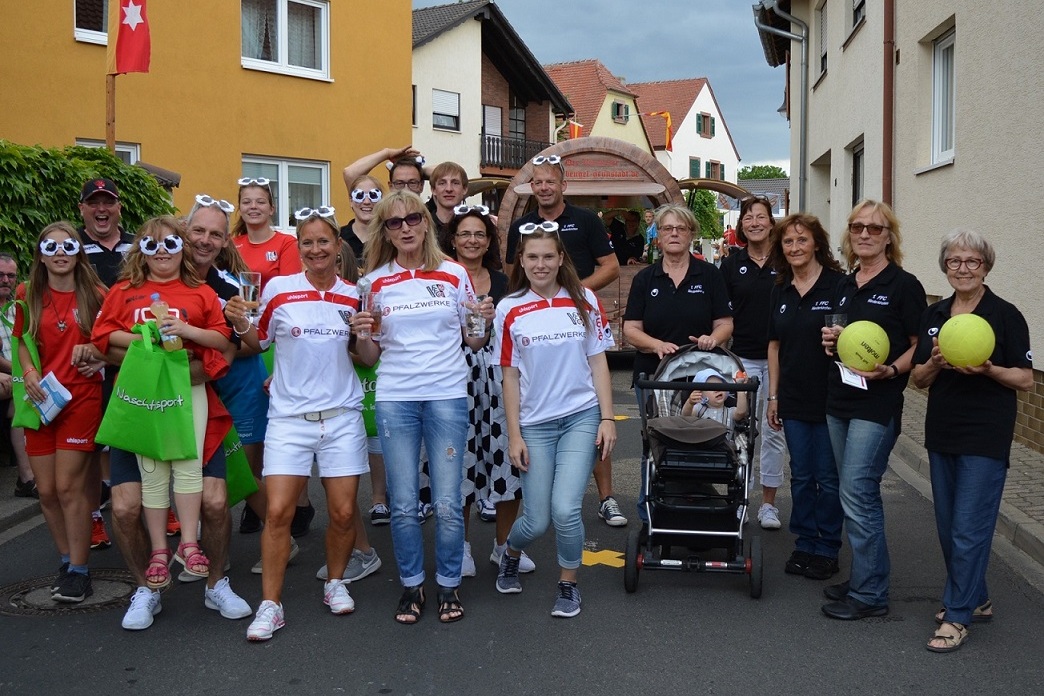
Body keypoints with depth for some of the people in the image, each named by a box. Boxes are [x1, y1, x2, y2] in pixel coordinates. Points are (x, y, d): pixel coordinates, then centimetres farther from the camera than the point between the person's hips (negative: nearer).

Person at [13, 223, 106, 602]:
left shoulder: (94, 294, -1)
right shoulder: (29, 294, 4)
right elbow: (22, 341, 13)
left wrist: (95, 352, -12)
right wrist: (29, 373, -5)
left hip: (81, 397, -3)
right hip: (41, 398, 3)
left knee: (69, 487, -7)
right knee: (46, 490, 5)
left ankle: (79, 571, 5)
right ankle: (67, 560, 23)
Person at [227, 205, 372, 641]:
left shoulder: (354, 296, 6)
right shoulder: (279, 289, -1)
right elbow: (258, 343, 8)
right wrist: (240, 324, -12)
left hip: (342, 416, 2)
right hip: (289, 418, -2)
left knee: (343, 512, 2)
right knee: (278, 511, -8)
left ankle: (335, 584, 27)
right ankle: (270, 605, 5)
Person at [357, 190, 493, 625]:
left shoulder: (454, 275, 5)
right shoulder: (376, 282, 6)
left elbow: (473, 342, 11)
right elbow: (370, 356, 9)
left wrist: (486, 322, -9)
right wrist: (362, 334, -11)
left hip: (447, 396, -1)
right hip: (395, 399, 1)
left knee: (447, 503, -1)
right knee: (403, 505, 3)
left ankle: (449, 586, 17)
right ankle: (411, 586, 21)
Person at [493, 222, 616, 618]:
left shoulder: (583, 300, 1)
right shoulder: (509, 310, -1)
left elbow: (598, 362, 4)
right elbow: (510, 376, 2)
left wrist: (607, 418, -2)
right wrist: (514, 436, 0)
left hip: (581, 417, 0)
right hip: (535, 424, 0)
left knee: (565, 509, -13)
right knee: (536, 521, 2)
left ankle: (569, 585, 14)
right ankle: (511, 554, 37)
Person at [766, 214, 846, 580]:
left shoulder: (838, 284, -10)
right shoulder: (780, 291, 8)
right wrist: (772, 395, 11)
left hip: (829, 398, -5)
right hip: (793, 399, 5)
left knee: (828, 478, 5)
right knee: (801, 476, 13)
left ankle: (827, 550, 18)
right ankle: (804, 544, 25)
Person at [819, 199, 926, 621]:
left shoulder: (903, 285, -7)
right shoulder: (844, 286, 13)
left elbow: (919, 346, -7)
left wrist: (891, 370, -23)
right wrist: (831, 340, 2)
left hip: (877, 404, -7)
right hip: (839, 400, 7)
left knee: (857, 494, -9)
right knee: (859, 494, 14)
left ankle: (869, 594, 1)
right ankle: (864, 577, 24)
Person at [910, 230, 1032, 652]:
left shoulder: (1005, 315, -6)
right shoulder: (933, 316, 9)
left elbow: (1026, 380, -5)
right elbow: (919, 379, 9)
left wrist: (987, 369, -22)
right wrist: (935, 363, -12)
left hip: (986, 438, -6)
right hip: (941, 432, 6)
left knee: (969, 528, -5)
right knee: (948, 526, 13)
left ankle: (957, 617, 4)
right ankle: (975, 599, 30)